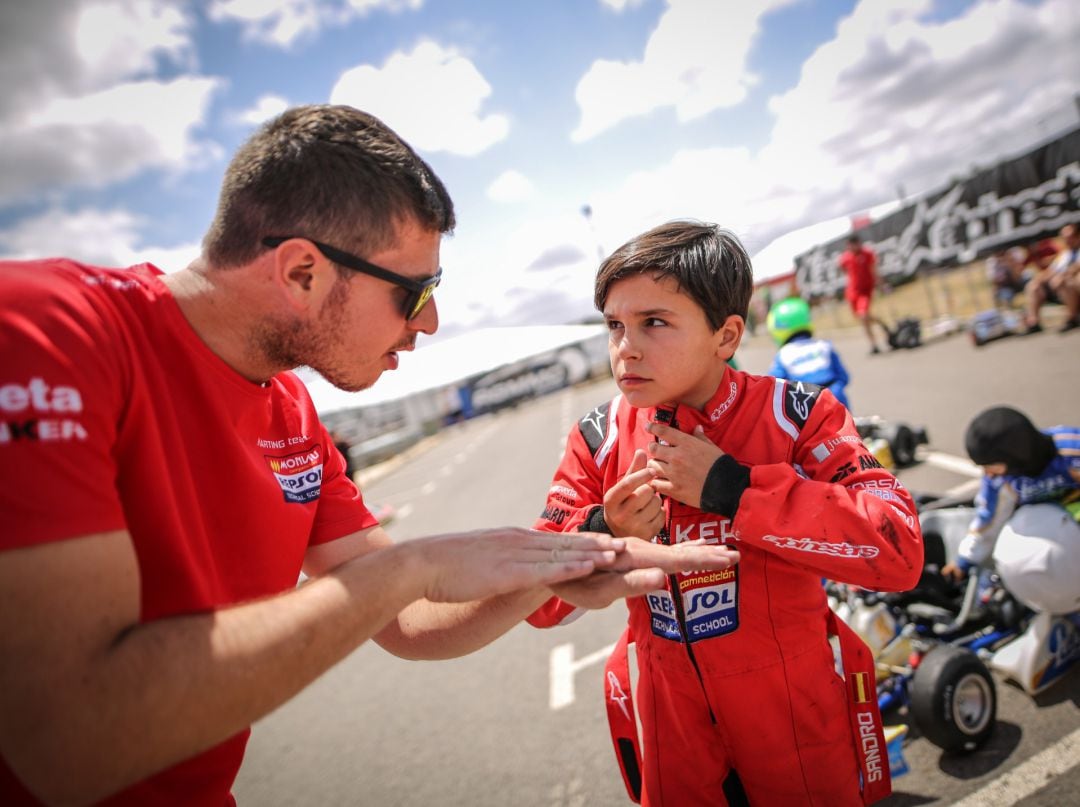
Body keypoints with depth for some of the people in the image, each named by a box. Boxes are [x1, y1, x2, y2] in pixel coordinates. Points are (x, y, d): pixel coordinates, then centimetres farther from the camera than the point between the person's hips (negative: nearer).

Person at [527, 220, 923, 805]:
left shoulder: (795, 416, -17)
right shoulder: (598, 440, -11)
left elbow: (900, 549, -29)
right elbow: (540, 603, -9)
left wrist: (731, 487, -32)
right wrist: (602, 535, -29)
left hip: (796, 707, -1)